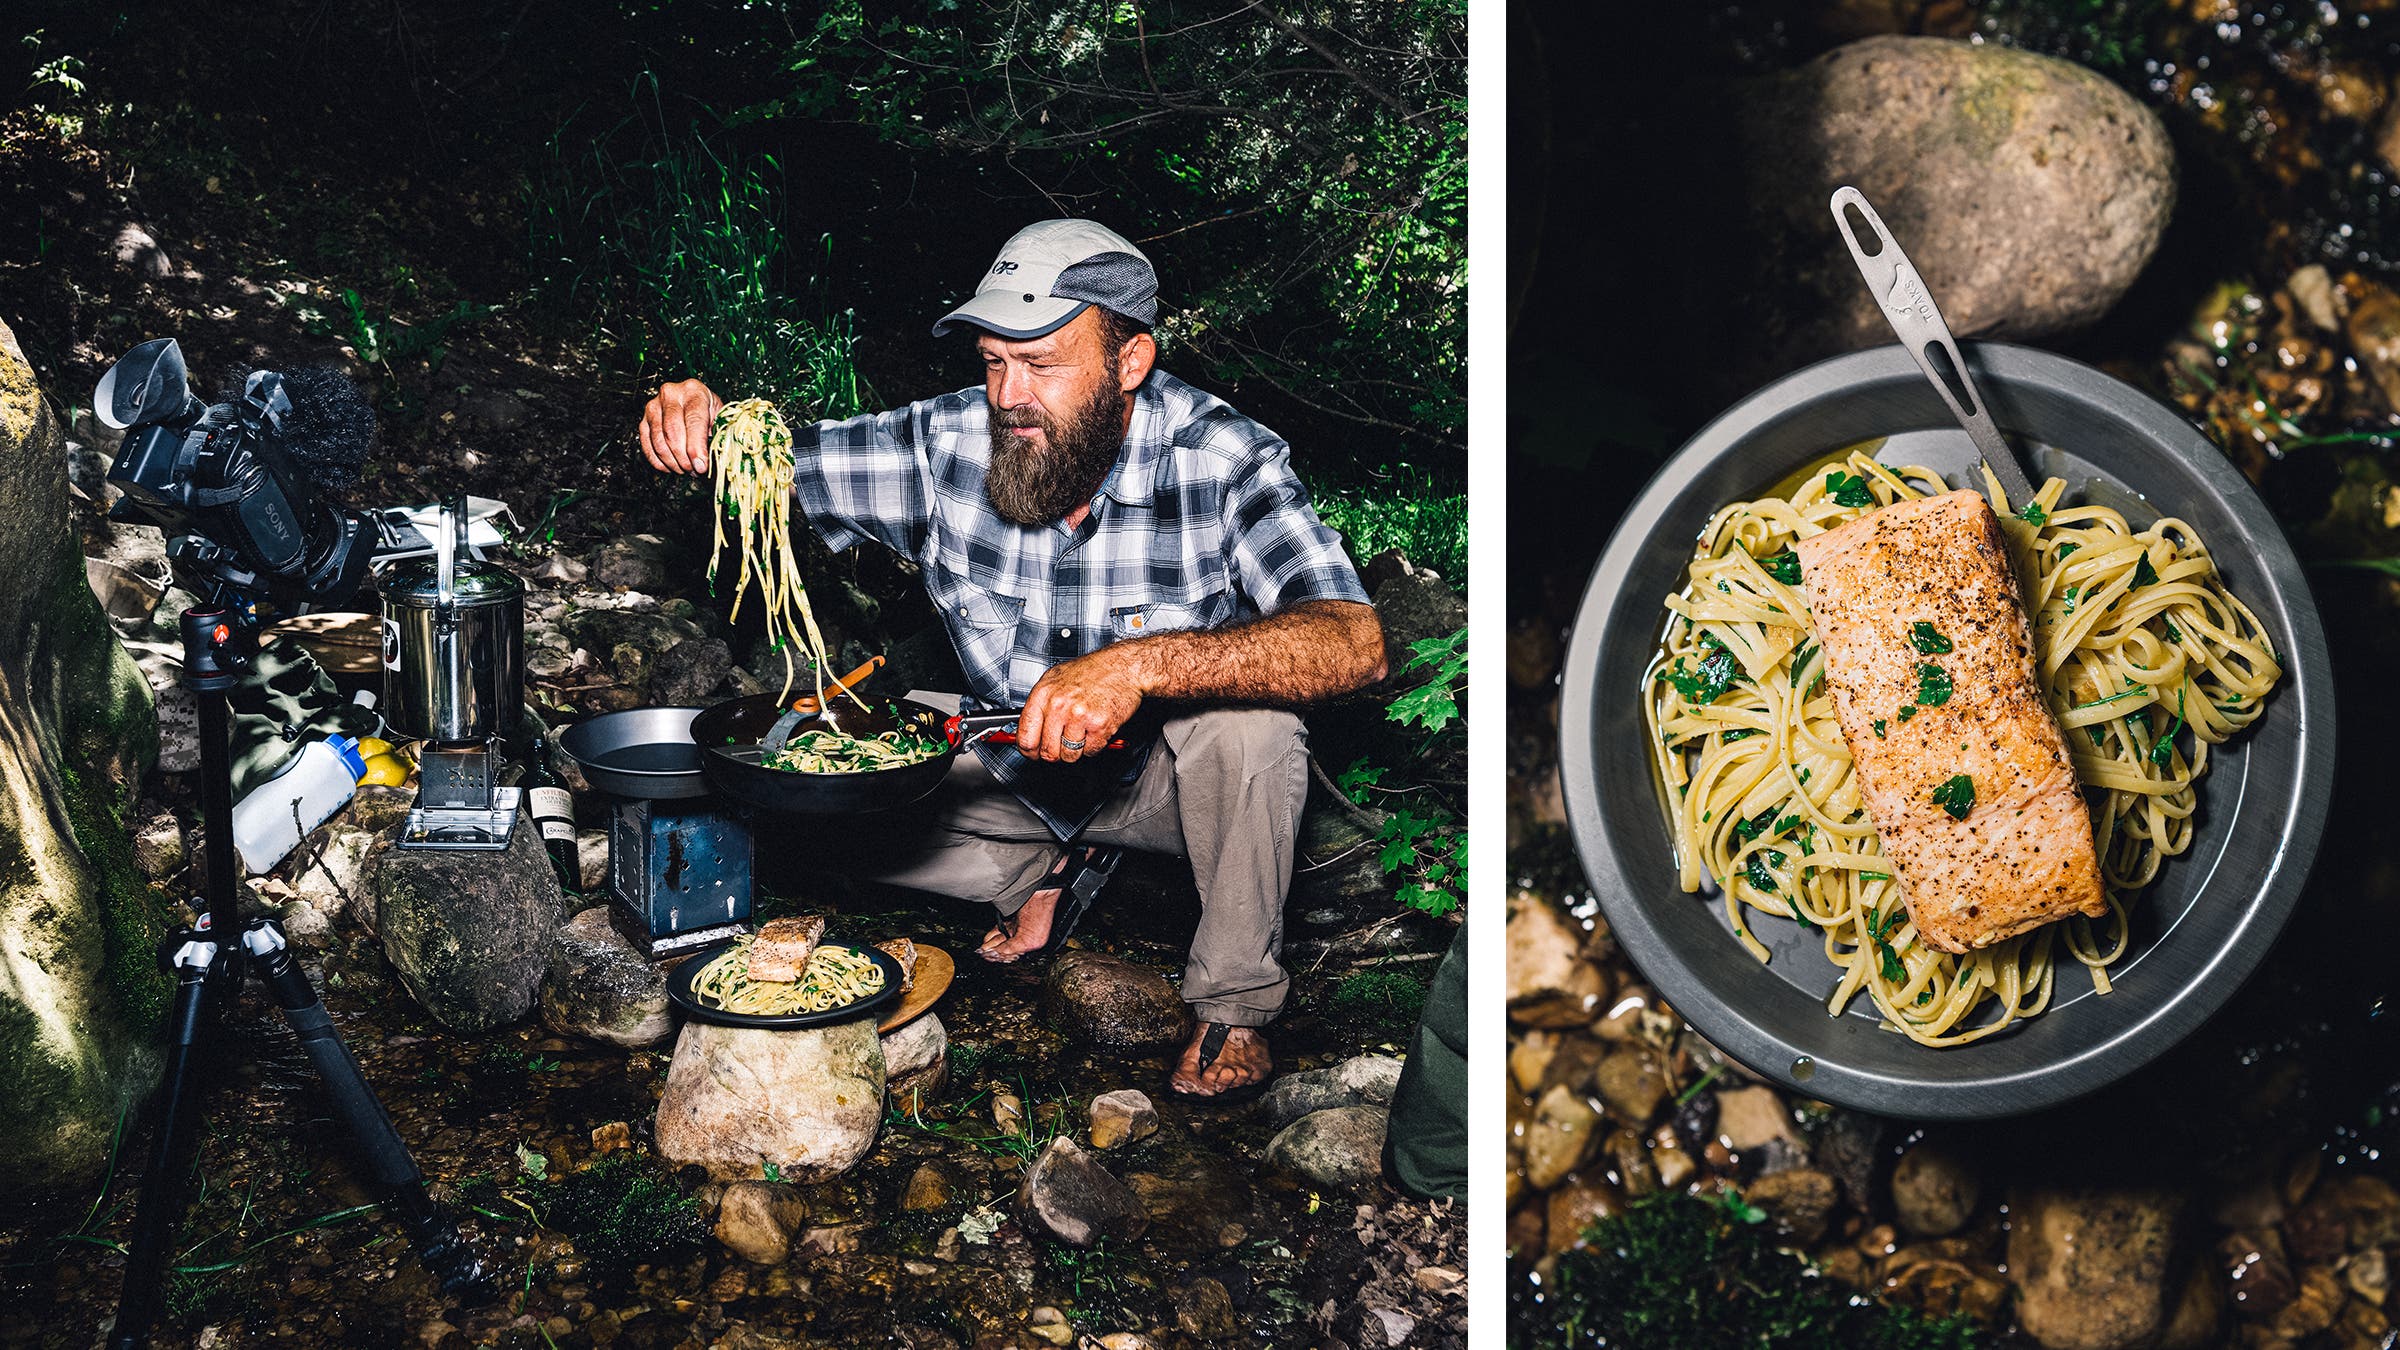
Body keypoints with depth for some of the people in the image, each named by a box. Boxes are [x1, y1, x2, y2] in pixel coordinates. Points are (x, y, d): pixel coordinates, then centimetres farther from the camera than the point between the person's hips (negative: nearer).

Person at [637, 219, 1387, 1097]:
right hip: (1014, 771, 4)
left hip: (1167, 773, -4)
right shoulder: (950, 443, -17)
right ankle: (1053, 868, 13)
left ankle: (1236, 1002, -11)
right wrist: (701, 428, -33)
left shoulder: (1225, 462, -27)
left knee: (1243, 717, -35)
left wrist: (1142, 663, -53)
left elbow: (1354, 643, -40)